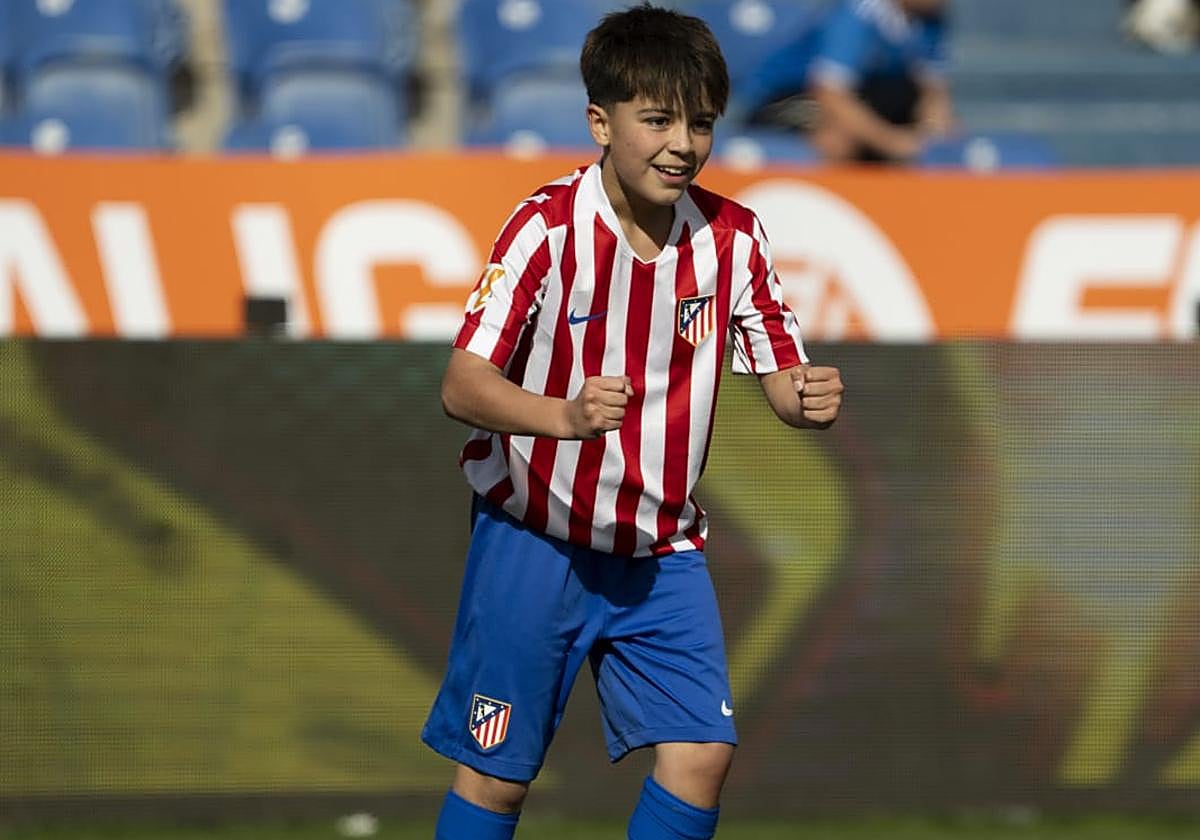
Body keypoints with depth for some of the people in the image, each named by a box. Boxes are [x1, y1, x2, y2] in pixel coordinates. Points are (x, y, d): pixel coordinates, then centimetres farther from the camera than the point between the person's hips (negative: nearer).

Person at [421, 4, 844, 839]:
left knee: (702, 752, -7)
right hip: (534, 542, -3)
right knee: (498, 772, 2)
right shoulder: (549, 227, -17)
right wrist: (565, 415, -41)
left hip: (660, 550, 3)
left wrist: (810, 398, -27)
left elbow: (783, 377, -2)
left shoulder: (733, 238, -5)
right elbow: (462, 385, -22)